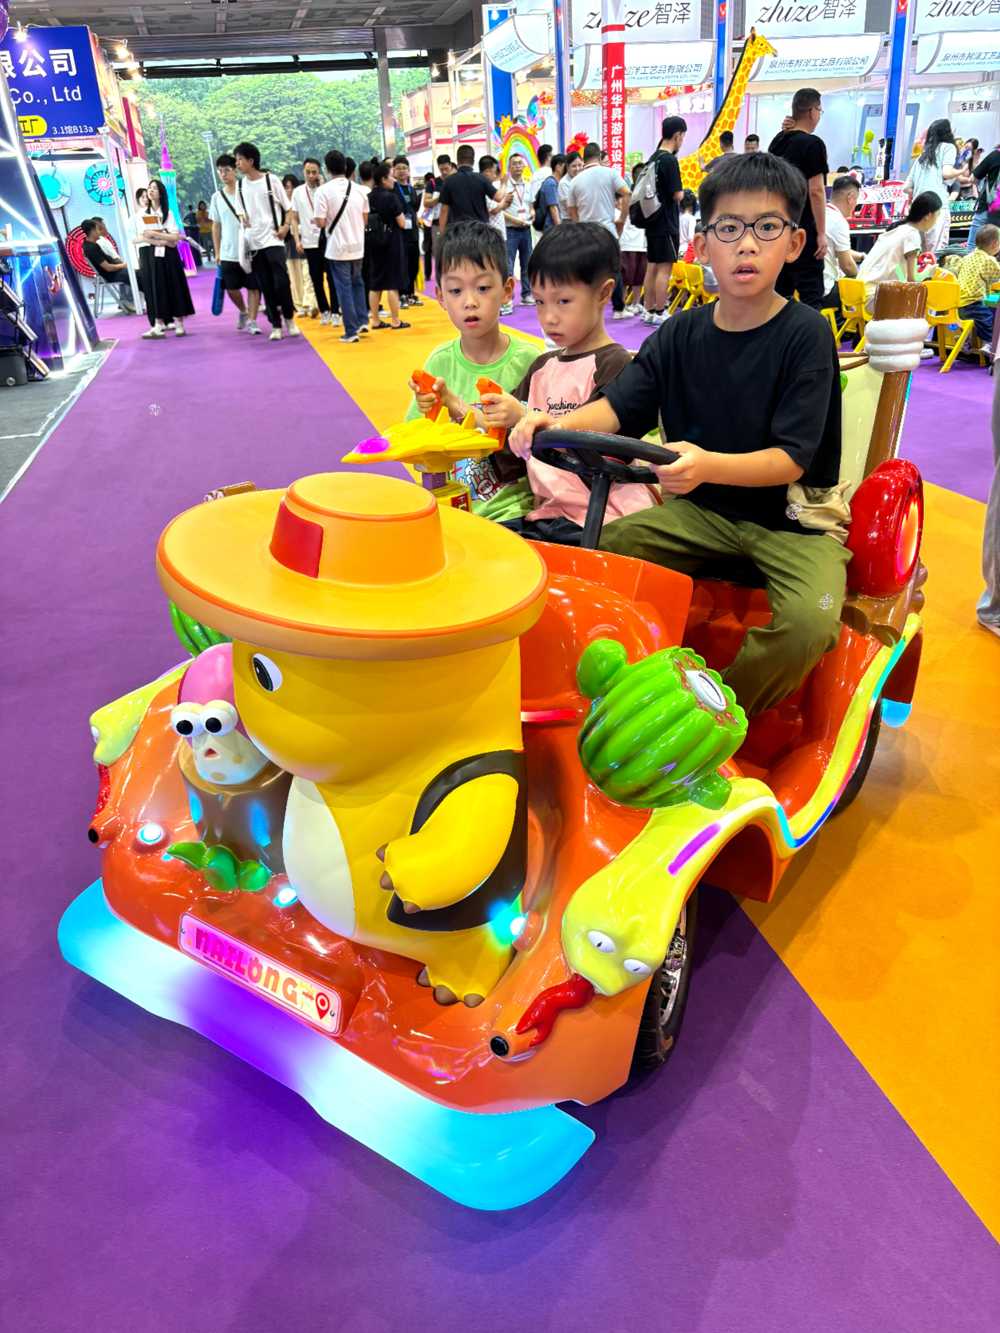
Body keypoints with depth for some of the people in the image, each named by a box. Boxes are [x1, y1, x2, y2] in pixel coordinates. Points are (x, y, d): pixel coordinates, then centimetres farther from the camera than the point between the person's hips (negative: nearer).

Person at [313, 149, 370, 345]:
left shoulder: (323, 190, -12)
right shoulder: (359, 189, 2)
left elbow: (320, 222, -16)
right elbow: (365, 219, 9)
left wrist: (314, 221, 6)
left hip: (337, 247, -4)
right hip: (357, 246, 4)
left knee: (344, 288, 1)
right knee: (357, 283, 22)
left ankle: (352, 331, 1)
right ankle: (362, 321, 20)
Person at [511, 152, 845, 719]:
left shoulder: (805, 333, -11)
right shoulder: (680, 335, 3)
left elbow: (791, 458, -20)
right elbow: (618, 407, -6)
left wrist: (707, 466, -39)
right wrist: (560, 425, -29)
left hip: (790, 517, -4)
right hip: (701, 508, 4)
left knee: (810, 619, -31)